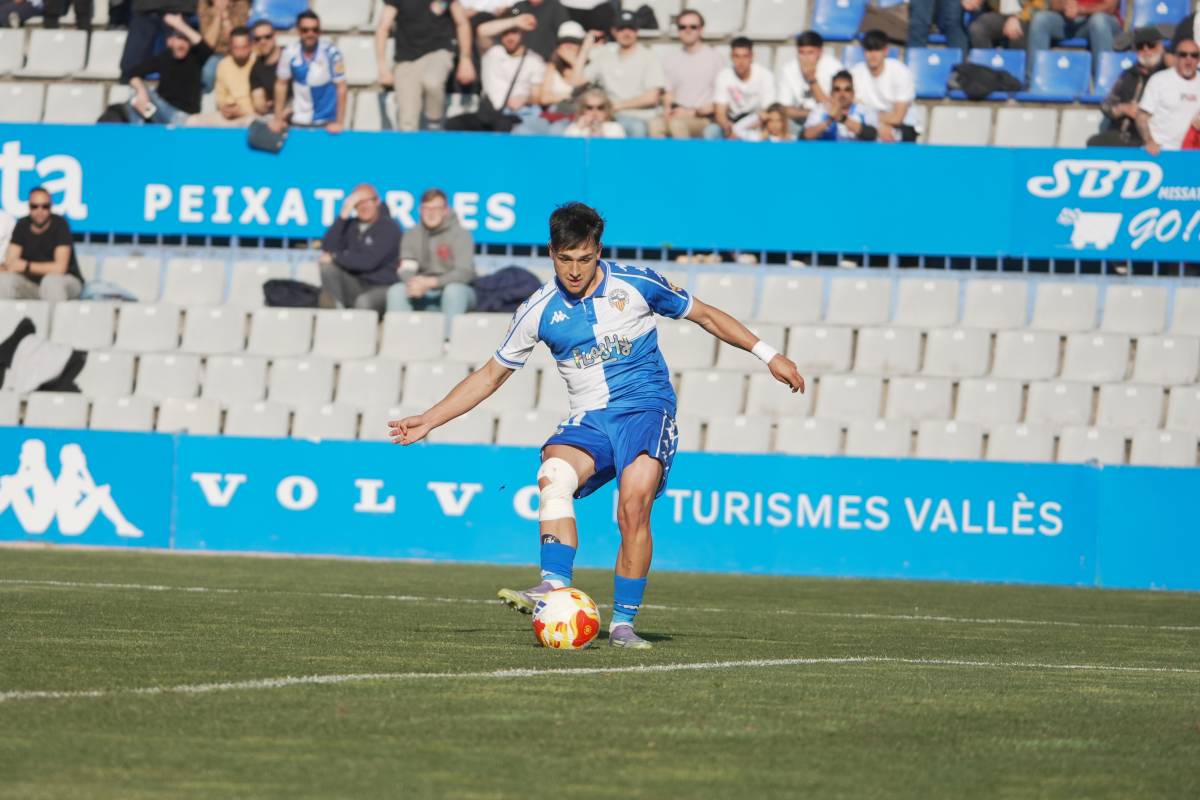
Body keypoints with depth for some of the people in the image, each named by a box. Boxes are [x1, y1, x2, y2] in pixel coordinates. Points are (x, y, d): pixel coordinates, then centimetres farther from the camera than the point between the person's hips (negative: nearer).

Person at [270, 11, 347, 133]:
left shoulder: (331, 52, -16)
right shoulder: (290, 53, -8)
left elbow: (341, 87, -11)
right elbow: (281, 84, 4)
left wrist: (339, 123, -13)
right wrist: (278, 119, 2)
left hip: (327, 123, -2)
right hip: (299, 122, 2)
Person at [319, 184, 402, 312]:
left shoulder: (389, 227, -11)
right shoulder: (351, 225, 7)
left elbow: (369, 261, -20)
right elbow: (328, 248, -6)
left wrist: (335, 257, -10)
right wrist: (343, 215, -11)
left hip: (381, 288, -6)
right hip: (356, 286, 6)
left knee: (363, 302, -37)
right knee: (327, 266, -17)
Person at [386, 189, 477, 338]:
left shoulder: (460, 234, -8)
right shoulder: (412, 236, 5)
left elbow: (464, 272, -17)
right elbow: (406, 269, -2)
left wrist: (431, 282, -29)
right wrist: (413, 282, -28)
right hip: (424, 296, 4)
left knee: (454, 289, -36)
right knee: (396, 291, -20)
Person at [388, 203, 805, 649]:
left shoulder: (636, 285, -2)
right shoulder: (540, 311, 4)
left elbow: (705, 315, 11)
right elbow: (491, 375, 14)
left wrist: (768, 355, 9)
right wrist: (428, 421, 9)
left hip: (648, 408, -2)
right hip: (589, 419, 2)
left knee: (633, 507, -26)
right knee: (553, 475, -31)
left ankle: (623, 624, -20)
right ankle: (555, 588, -41)